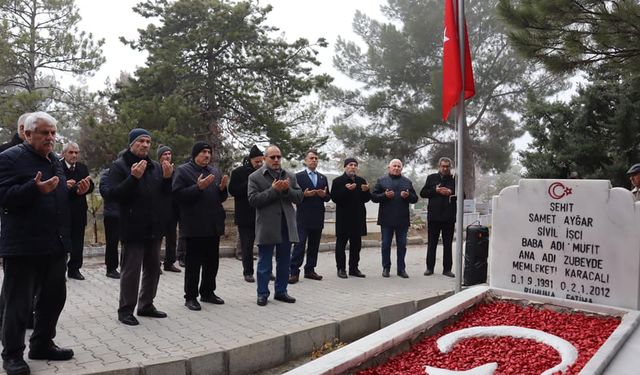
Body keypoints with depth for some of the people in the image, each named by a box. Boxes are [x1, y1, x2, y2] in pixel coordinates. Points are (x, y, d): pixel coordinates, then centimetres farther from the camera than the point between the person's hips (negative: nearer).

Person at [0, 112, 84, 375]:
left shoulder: (55, 160, 16)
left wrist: (77, 192, 6)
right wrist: (36, 188, -30)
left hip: (55, 244, 8)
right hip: (23, 246, -8)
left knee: (54, 296, 14)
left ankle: (42, 344, 30)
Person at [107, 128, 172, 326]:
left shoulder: (156, 167, 12)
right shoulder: (119, 166, -5)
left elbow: (165, 196, 12)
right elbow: (113, 194, -15)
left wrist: (167, 178, -6)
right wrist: (133, 177, -26)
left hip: (154, 228, 6)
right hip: (133, 228, -6)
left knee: (153, 269, 13)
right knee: (131, 270, -1)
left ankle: (146, 305, 27)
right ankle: (126, 309, 12)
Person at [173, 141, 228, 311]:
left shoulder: (215, 171, 15)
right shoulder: (183, 170, -4)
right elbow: (178, 194, -14)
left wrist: (222, 188, -4)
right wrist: (198, 187, -23)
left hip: (213, 225, 6)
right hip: (194, 226, -6)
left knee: (212, 262, 13)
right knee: (193, 263, 0)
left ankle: (208, 292, 26)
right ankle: (190, 297, 11)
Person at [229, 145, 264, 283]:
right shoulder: (238, 172, -2)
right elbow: (233, 191, -10)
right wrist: (249, 184, -18)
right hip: (245, 216, -2)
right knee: (247, 245, 4)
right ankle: (248, 272, 15)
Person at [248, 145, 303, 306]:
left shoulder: (290, 176, 12)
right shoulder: (255, 177, -1)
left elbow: (299, 197, 7)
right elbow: (253, 200, -11)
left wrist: (287, 189, -12)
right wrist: (273, 190, -18)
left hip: (286, 225, 4)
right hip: (266, 226, -4)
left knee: (284, 262, 12)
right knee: (264, 263, 5)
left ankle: (281, 291, 24)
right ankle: (262, 293, 16)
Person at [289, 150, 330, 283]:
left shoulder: (323, 178, 15)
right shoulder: (298, 176, 1)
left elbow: (328, 197, 14)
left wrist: (324, 195, -8)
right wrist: (304, 195, -21)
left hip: (318, 217, 5)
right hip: (303, 217, -5)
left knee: (314, 245, 8)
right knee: (300, 244, -8)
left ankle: (310, 270, 17)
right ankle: (294, 272, -6)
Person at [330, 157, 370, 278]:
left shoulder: (361, 181, 13)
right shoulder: (338, 181, 0)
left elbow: (366, 199, 13)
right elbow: (334, 198, -10)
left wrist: (366, 191, -8)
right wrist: (346, 190, -21)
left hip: (358, 217, 5)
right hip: (343, 218, -4)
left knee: (356, 244, 8)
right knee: (341, 243, 1)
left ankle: (354, 268, 17)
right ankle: (341, 268, 8)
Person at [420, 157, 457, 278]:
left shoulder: (454, 179, 7)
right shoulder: (431, 178, 8)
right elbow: (423, 193, 5)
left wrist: (451, 193, -11)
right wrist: (435, 190, -9)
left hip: (449, 217, 0)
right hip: (434, 216, 0)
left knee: (448, 244, 6)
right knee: (431, 243, 5)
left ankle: (447, 269, 12)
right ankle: (429, 268, 13)